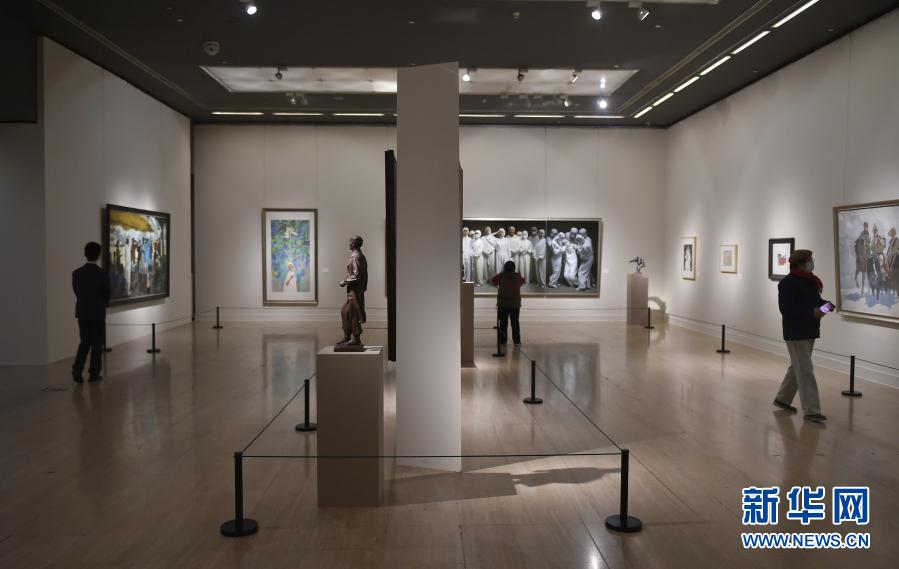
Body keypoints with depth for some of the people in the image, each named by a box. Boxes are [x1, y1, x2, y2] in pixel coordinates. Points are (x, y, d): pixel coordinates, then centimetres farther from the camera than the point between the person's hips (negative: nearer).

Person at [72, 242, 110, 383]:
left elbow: (76, 292, 4)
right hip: (97, 313, -4)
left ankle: (77, 370, 2)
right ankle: (94, 374, 9)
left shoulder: (76, 273, -2)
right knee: (97, 343, 6)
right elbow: (107, 294, -5)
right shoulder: (102, 273, -13)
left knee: (84, 341, 15)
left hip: (82, 312, 4)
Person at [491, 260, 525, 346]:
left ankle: (503, 340, 3)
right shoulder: (518, 277, -3)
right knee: (515, 322, 6)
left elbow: (493, 281, 8)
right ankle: (517, 341, 5)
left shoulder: (501, 276, -9)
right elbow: (523, 281, 17)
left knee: (503, 323, 3)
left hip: (503, 304, -1)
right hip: (515, 304, 1)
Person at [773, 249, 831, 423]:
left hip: (809, 331, 9)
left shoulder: (810, 281, 9)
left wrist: (825, 304, -2)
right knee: (805, 371, -7)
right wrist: (812, 312, -27)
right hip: (795, 332, -9)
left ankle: (782, 399, 32)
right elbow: (786, 309, -21)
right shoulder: (788, 283, -16)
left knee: (798, 368, 18)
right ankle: (811, 411, -2)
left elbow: (814, 300, 20)